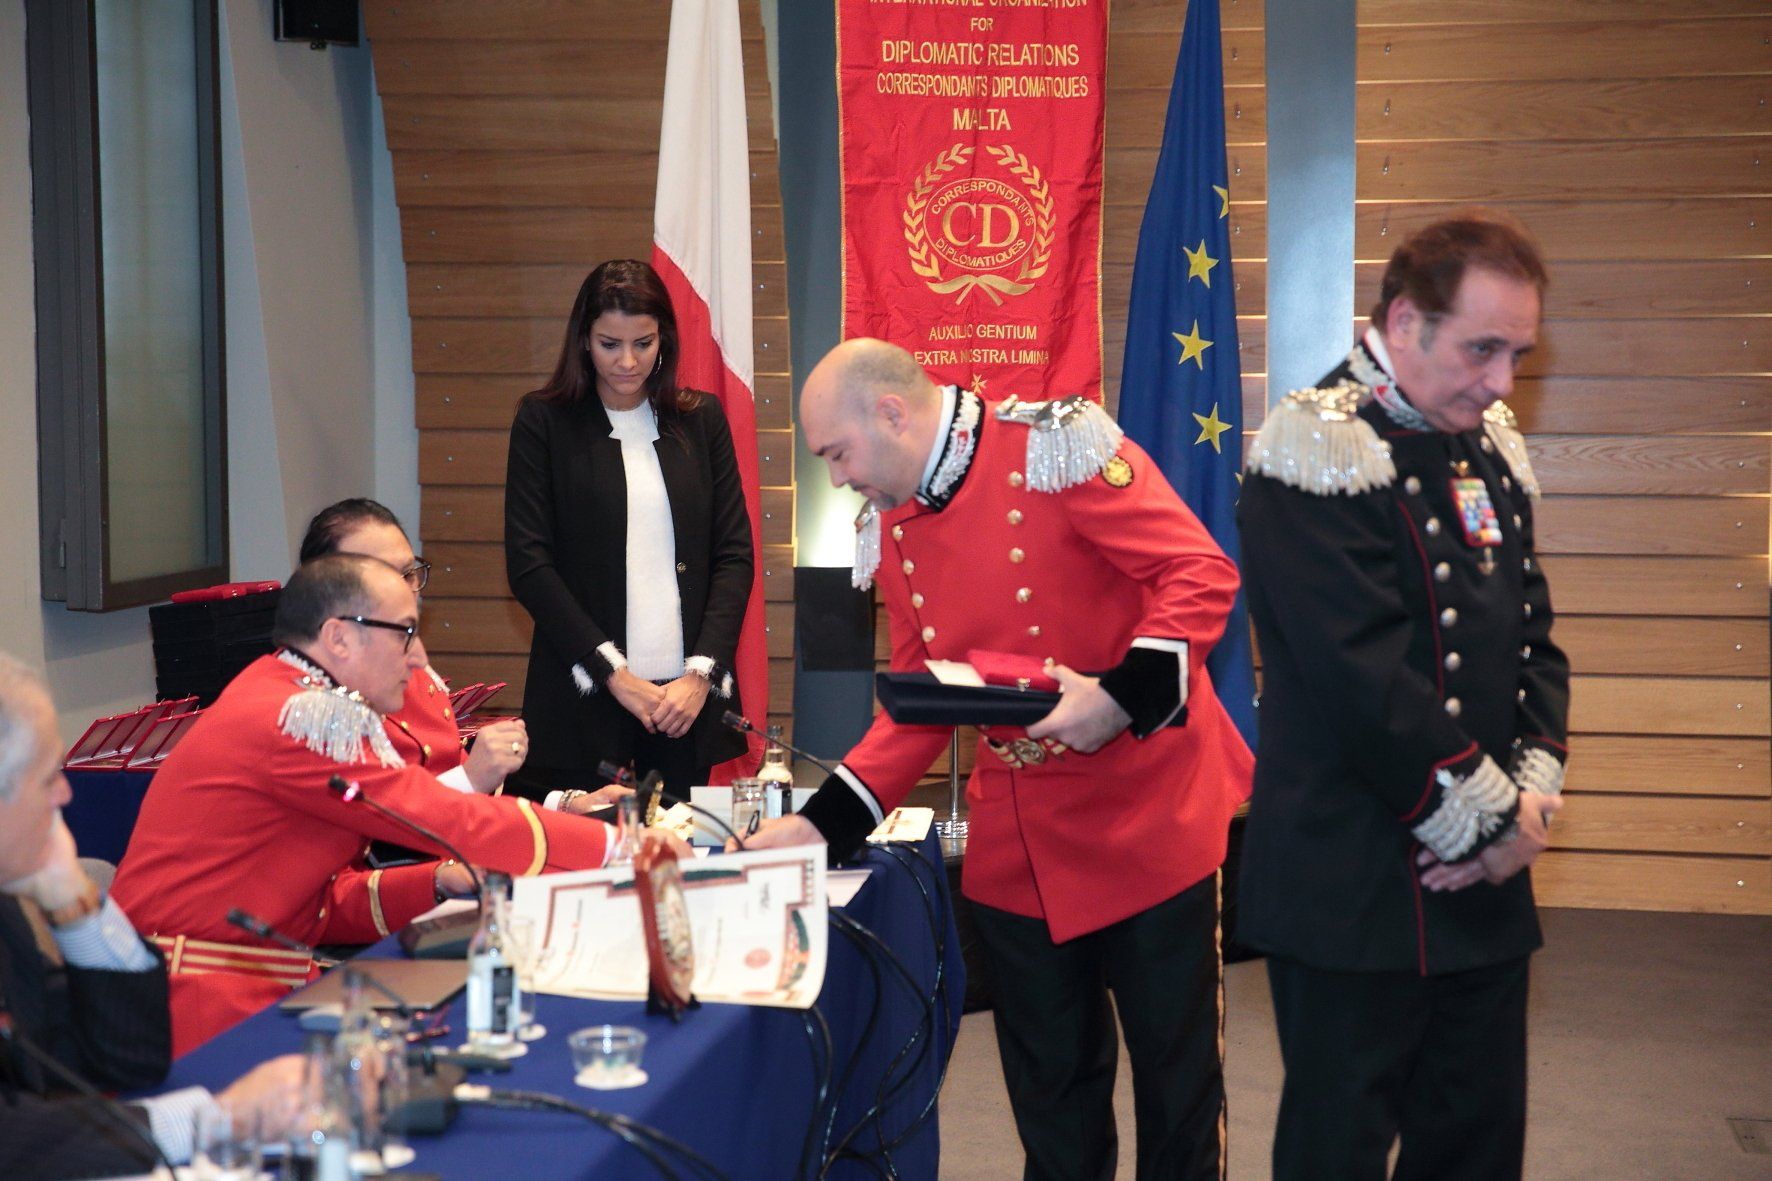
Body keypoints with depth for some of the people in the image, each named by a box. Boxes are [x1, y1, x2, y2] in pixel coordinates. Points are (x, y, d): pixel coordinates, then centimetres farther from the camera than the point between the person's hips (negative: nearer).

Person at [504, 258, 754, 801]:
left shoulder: (702, 419, 10)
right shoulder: (544, 421, 3)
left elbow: (735, 554, 7)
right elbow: (528, 564, -3)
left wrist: (701, 673, -6)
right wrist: (615, 674, -10)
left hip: (688, 697, 2)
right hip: (584, 699, -2)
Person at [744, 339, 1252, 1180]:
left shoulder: (1056, 449, -14)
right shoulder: (892, 533, 6)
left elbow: (1202, 574, -16)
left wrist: (1123, 695, -27)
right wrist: (822, 823, 4)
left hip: (1148, 817, -5)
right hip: (1015, 843, 6)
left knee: (1177, 1076, 7)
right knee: (1048, 1089, 14)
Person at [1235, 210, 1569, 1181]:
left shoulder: (1492, 449, 10)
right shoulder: (1319, 452, -15)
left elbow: (1533, 636, 12)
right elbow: (1365, 681, -22)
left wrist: (1530, 795, -4)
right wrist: (1490, 821, -13)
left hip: (1485, 884, 8)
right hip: (1354, 885, -8)